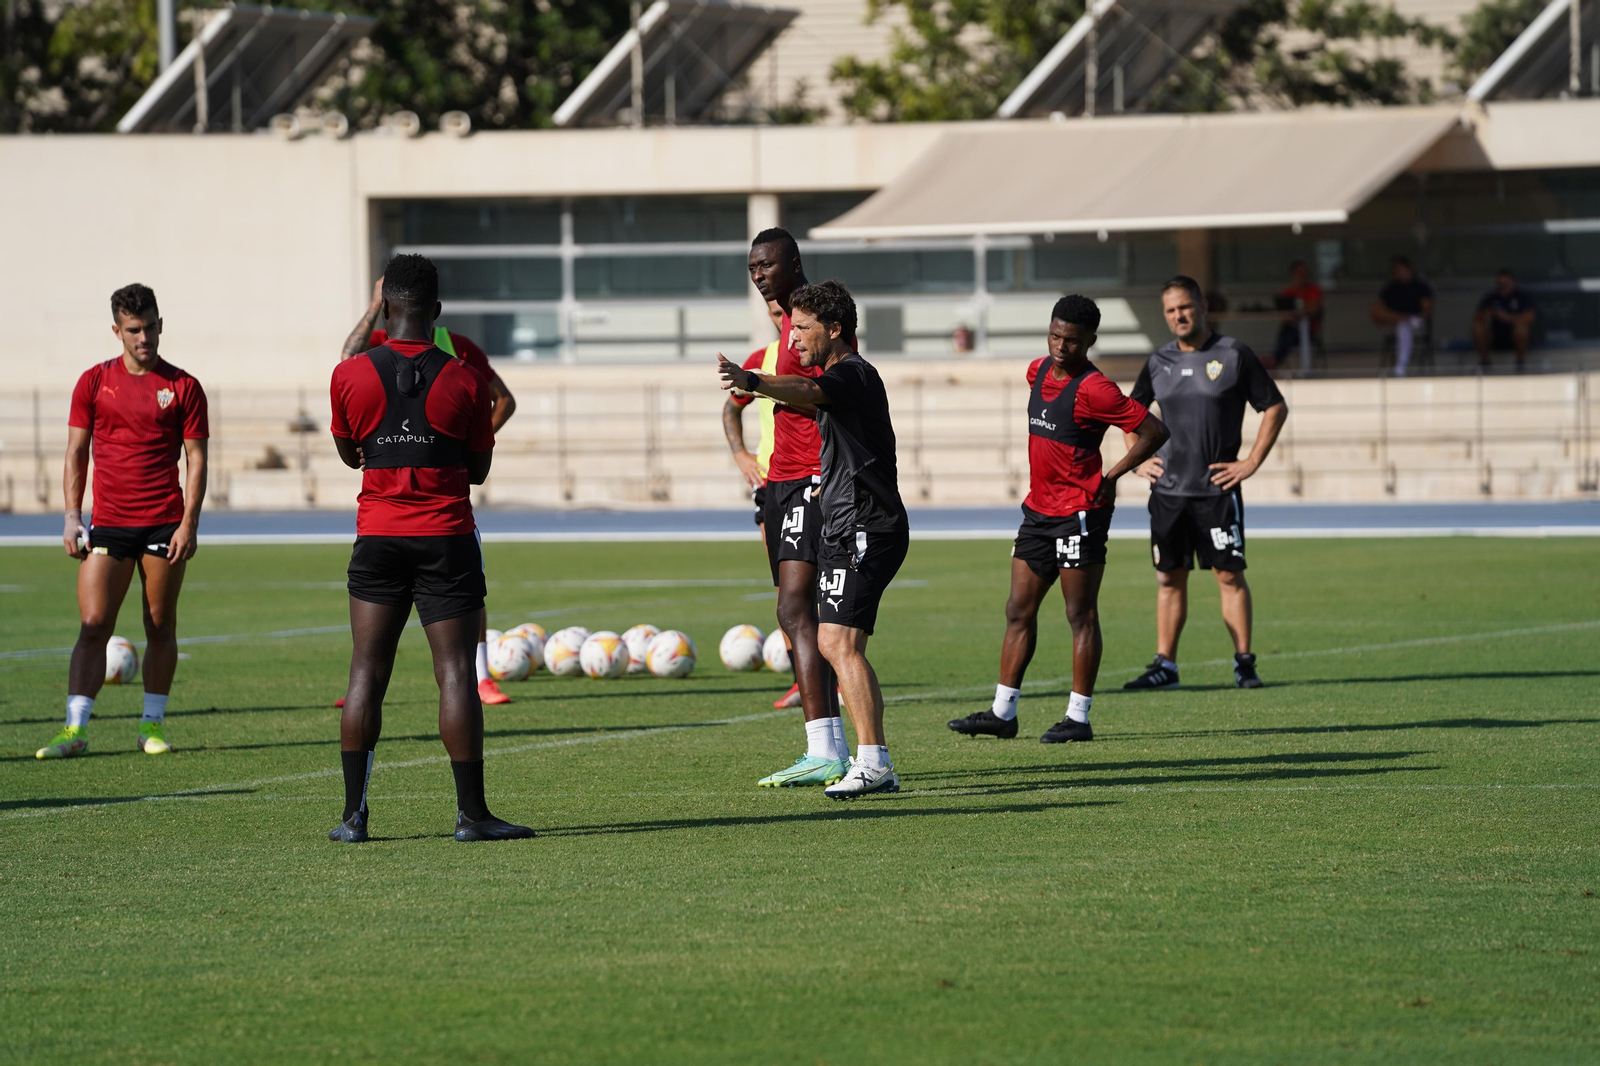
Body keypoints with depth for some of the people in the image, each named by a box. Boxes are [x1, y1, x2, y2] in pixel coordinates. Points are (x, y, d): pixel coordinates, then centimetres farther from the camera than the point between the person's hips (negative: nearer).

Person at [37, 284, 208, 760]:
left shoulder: (183, 387, 2)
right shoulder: (95, 382, 6)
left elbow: (196, 458, 2)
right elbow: (76, 453, 9)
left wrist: (189, 523, -8)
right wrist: (72, 516, 0)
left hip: (164, 524, -1)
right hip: (108, 524, 1)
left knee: (161, 627, 5)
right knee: (93, 625, -7)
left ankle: (152, 725, 14)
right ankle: (75, 729, -10)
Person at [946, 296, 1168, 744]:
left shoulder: (1093, 388, -16)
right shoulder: (1038, 372, 8)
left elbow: (1154, 431, -16)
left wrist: (1109, 476, -14)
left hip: (1079, 513, -9)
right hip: (1038, 510, 9)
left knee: (1081, 615, -2)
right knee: (1019, 611, 10)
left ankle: (1078, 718, 3)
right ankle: (1002, 712, 15)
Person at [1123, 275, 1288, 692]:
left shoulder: (1234, 356, -3)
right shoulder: (1159, 362, 9)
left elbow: (1275, 407, 1)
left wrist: (1252, 462, -5)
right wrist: (1137, 459, 11)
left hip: (1217, 488, -4)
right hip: (1167, 489, 4)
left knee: (1230, 575, -3)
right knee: (1169, 578, 5)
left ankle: (1244, 662, 2)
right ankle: (1164, 665, 9)